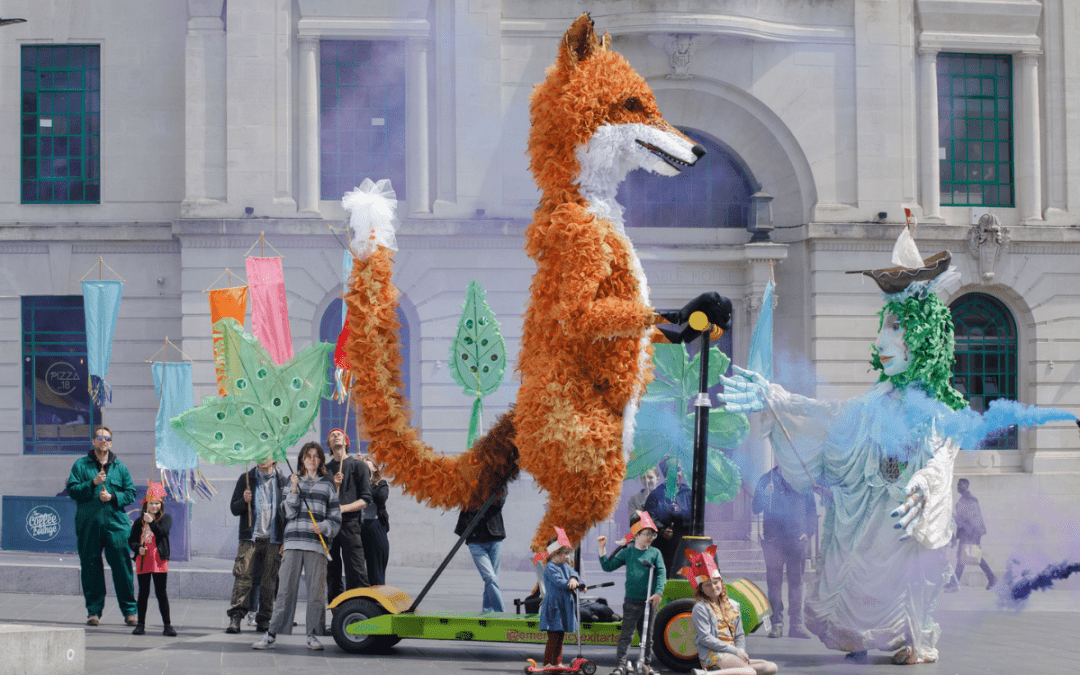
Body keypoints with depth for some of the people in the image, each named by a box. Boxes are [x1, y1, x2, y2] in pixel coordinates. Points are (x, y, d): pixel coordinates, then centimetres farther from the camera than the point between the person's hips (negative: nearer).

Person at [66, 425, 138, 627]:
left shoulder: (120, 467, 13)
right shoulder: (81, 465, 9)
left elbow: (131, 493, 10)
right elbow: (72, 490, -1)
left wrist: (113, 497, -7)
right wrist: (93, 483, -13)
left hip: (116, 524, 0)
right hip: (88, 525, 0)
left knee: (122, 567, -4)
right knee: (91, 568, 2)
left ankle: (129, 611, 2)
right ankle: (94, 611, 11)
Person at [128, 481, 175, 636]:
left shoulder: (165, 518, 4)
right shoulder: (139, 521, 10)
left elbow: (162, 533, -13)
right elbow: (131, 540, 10)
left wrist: (152, 522, -22)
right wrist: (138, 548, -9)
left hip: (159, 559, -2)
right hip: (143, 560, 2)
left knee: (161, 593, -2)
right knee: (143, 593, 8)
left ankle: (167, 625, 1)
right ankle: (141, 624, 15)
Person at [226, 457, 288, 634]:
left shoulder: (282, 481, 8)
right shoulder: (246, 479, 9)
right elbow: (234, 509, 9)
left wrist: (285, 540, 3)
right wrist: (244, 501, -14)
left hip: (273, 539, 0)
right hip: (250, 538, 0)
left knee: (269, 580, 0)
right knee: (243, 575, -10)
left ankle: (264, 619, 6)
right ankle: (235, 617, -12)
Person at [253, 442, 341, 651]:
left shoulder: (327, 485, 12)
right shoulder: (293, 482, 14)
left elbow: (335, 518, 10)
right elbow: (288, 513, 3)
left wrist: (323, 526, -8)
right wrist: (294, 491, -8)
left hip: (317, 544, 0)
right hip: (293, 543, 0)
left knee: (316, 591, -3)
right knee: (285, 589, -5)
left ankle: (313, 635, 5)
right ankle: (271, 635, -4)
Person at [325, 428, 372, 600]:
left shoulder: (359, 466, 9)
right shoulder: (325, 470, 20)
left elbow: (365, 500, 2)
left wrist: (343, 508, -12)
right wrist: (332, 484, -6)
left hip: (350, 524, -3)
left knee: (357, 576, -12)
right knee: (332, 576, 1)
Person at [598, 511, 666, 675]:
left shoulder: (655, 553, 5)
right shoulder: (627, 552, 5)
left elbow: (661, 573, -4)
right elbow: (608, 566, 9)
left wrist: (658, 593, -18)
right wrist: (602, 549, 0)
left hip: (649, 602, 1)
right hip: (632, 601, -1)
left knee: (648, 636, 10)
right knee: (626, 635, -6)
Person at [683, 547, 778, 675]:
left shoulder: (733, 605, 21)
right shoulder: (700, 608, -1)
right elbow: (705, 638, -10)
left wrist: (741, 650, -2)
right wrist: (735, 651, -13)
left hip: (733, 655, 8)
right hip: (712, 655, -8)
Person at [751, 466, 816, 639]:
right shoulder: (767, 480, 8)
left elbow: (812, 509, 13)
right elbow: (756, 508, 4)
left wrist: (807, 532, 0)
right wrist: (766, 494, -15)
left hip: (796, 538, 1)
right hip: (773, 538, -1)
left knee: (796, 580, -1)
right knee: (774, 581, -3)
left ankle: (796, 624, 1)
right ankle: (776, 623, 1)